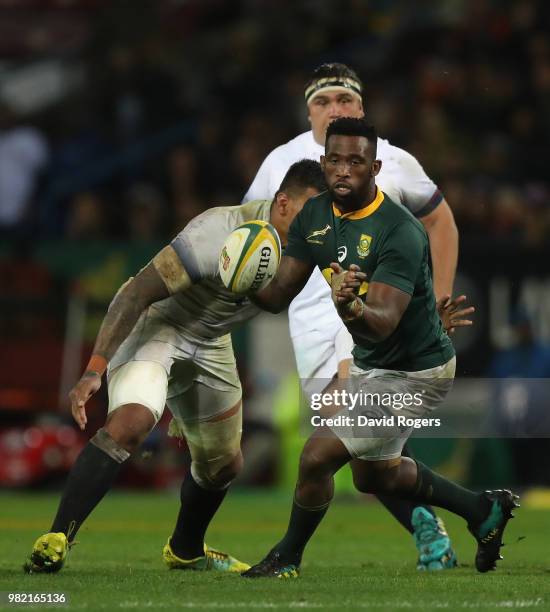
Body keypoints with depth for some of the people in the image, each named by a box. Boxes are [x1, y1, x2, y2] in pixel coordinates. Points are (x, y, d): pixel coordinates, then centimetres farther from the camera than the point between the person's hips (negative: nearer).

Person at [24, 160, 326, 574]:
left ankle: (185, 552, 44)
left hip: (209, 346, 8)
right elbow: (138, 292, -33)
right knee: (131, 422, -33)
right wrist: (94, 370, -38)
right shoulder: (222, 234, -33)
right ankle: (56, 540, -30)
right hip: (155, 327, -8)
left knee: (224, 464, 16)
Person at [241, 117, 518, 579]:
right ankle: (485, 511, 41)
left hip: (414, 373, -9)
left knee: (318, 457, -13)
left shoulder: (400, 233, -29)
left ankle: (288, 558, 14)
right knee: (374, 476, 24)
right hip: (370, 365, 9)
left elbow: (382, 324, -39)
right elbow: (279, 296, -5)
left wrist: (350, 307, -60)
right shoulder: (314, 216, -6)